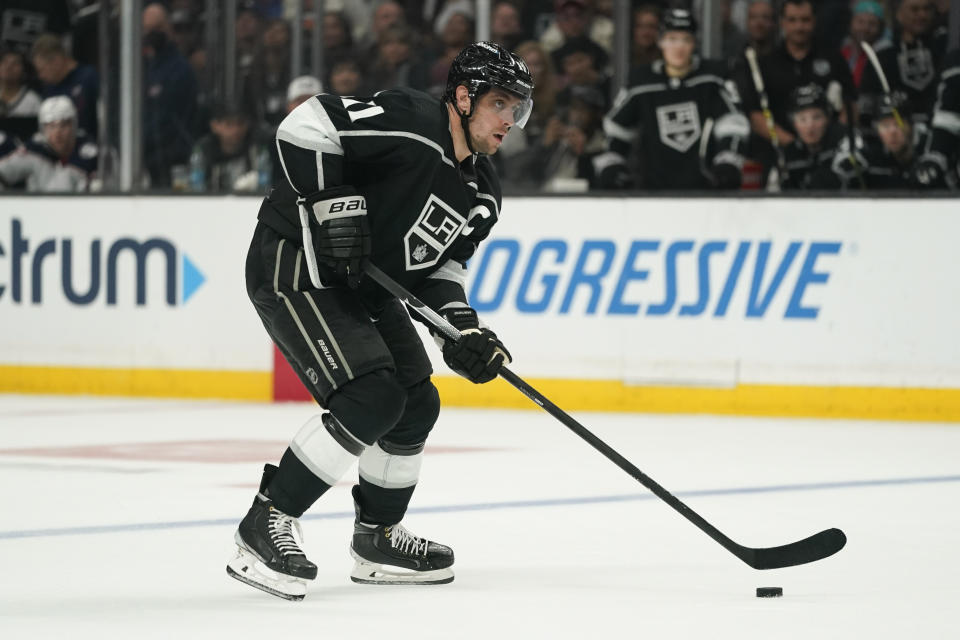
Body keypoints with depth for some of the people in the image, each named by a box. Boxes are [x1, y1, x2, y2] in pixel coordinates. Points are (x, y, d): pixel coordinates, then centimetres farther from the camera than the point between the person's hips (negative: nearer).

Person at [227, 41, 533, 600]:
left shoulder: (483, 194, 6)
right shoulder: (408, 124, -21)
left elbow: (438, 264, 11)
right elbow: (304, 126, -25)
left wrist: (463, 328, -5)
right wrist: (332, 203, -28)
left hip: (362, 283, 10)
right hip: (295, 266, -10)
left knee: (417, 404, 12)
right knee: (371, 398, -20)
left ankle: (378, 538, 31)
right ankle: (267, 524, -13)